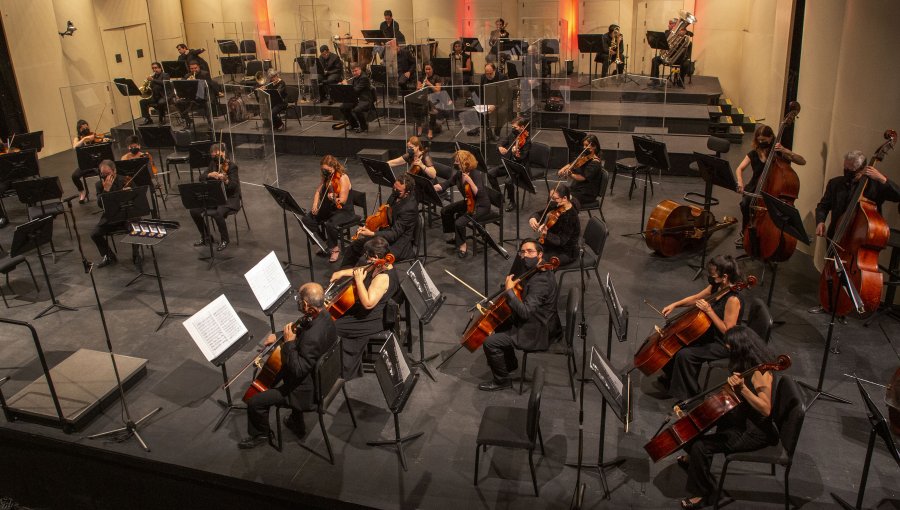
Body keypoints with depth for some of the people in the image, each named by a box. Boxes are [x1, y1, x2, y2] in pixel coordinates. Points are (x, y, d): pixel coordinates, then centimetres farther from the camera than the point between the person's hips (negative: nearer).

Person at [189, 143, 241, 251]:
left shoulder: (232, 165, -12)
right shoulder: (213, 163, 7)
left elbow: (234, 186, -20)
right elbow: (201, 178, 4)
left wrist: (225, 180, -41)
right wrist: (210, 175, -18)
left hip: (229, 199, -7)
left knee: (217, 213, -34)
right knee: (194, 210, -10)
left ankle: (225, 240, -9)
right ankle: (206, 237, 9)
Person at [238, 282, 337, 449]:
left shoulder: (313, 337, -38)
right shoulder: (323, 316, -9)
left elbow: (298, 370, -31)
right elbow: (302, 331, 12)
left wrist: (289, 342, -26)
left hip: (309, 389, -9)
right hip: (320, 376, 10)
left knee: (254, 402, -2)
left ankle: (260, 434, 30)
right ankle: (297, 423, 46)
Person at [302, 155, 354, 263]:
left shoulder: (343, 178, -18)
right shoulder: (326, 177, 5)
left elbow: (343, 200, -22)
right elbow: (318, 191, 9)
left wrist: (334, 199, -44)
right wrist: (315, 205, -8)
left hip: (343, 210, -8)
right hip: (328, 208, 8)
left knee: (330, 224, -36)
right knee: (307, 219, -9)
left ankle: (334, 248, -8)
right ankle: (324, 243, 7)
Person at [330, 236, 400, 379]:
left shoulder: (383, 277, -30)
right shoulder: (380, 267, 0)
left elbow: (368, 303, -34)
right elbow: (362, 270, 18)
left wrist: (359, 280, -29)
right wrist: (343, 272, 5)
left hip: (373, 320, -10)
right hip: (368, 313, 10)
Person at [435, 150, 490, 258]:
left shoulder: (476, 174, -25)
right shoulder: (459, 174, -3)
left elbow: (479, 194, -32)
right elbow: (445, 185, -4)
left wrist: (470, 181, -39)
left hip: (481, 206, -9)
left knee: (459, 222, -25)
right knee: (445, 211, 9)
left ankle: (462, 245, 1)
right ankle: (456, 236, 24)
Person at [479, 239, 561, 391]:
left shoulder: (540, 281, -31)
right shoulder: (539, 270, 1)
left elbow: (525, 312, -35)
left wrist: (509, 290, -30)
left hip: (536, 332, -11)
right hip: (535, 320, 11)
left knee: (490, 342, -12)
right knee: (499, 326, 26)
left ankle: (501, 380, 9)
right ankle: (510, 363, 40)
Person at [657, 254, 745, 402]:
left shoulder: (733, 300, -30)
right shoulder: (716, 286, -4)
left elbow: (727, 330, -27)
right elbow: (696, 298, 12)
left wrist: (709, 310, -30)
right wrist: (675, 305, 0)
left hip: (723, 344, -9)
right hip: (710, 332, 9)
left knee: (684, 355, -20)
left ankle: (690, 394, 2)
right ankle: (670, 378, 27)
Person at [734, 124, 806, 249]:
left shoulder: (778, 153, -3)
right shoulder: (753, 154, 5)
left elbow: (802, 161, -10)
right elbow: (739, 169, -2)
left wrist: (785, 151, -24)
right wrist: (740, 183, -23)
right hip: (754, 189, 2)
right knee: (745, 203, -30)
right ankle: (744, 233, -7)